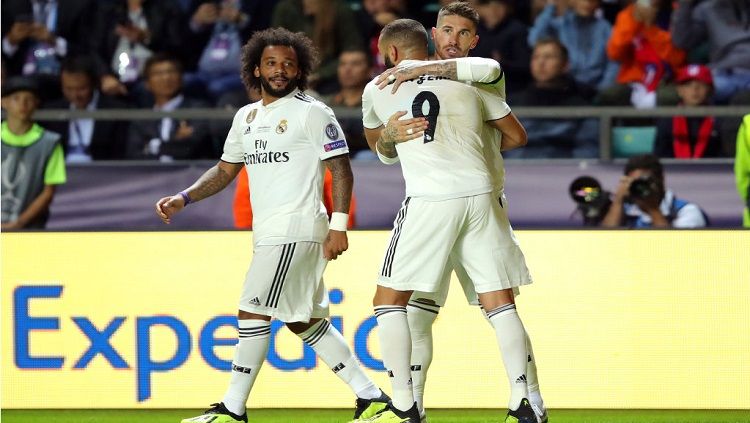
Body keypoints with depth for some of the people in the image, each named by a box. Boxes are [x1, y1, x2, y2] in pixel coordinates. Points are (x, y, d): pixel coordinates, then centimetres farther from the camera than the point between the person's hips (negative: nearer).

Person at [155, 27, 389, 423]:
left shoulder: (311, 112, -6)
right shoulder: (246, 117, 17)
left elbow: (341, 169, -8)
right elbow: (225, 169, 23)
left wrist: (338, 226, -16)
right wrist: (183, 198, 9)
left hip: (296, 230, -8)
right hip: (267, 234, 8)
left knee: (252, 312, -10)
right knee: (304, 321, 11)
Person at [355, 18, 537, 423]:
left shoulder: (379, 89, 12)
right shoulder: (468, 84, 15)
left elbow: (376, 144, 32)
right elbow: (517, 136, 25)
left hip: (429, 200, -3)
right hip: (480, 195, 3)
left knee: (389, 299, 8)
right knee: (500, 302, 7)